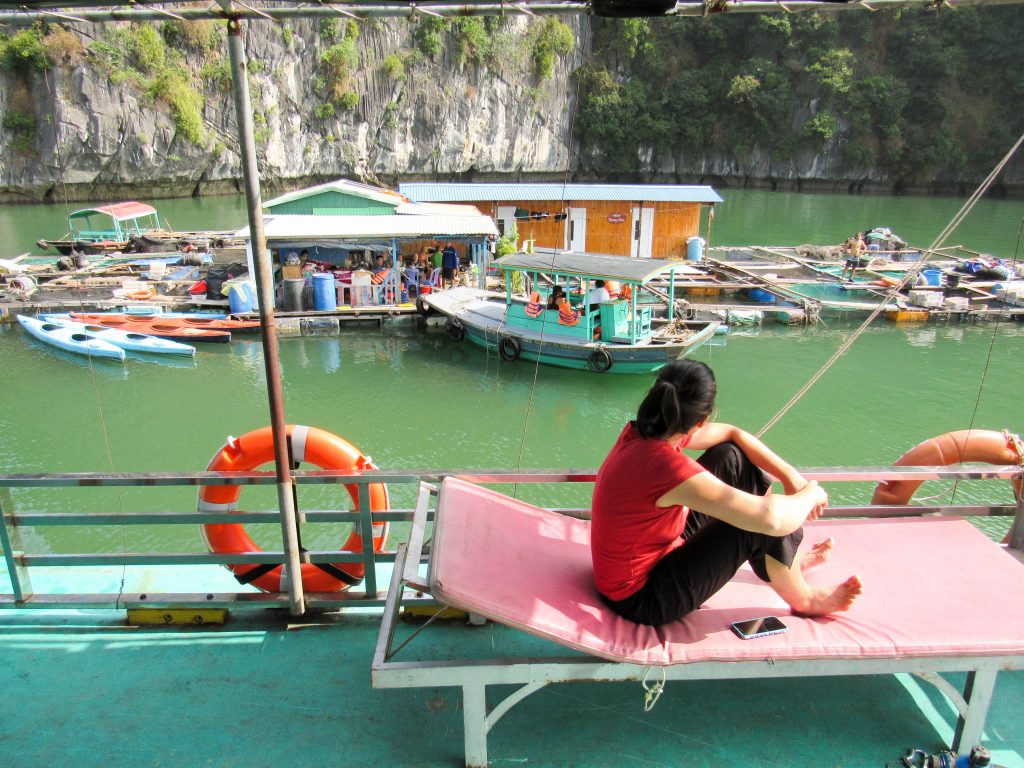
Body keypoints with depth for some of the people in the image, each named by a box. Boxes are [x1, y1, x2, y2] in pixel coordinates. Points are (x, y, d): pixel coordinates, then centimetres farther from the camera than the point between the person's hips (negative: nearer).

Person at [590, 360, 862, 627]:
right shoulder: (666, 464, -35)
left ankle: (791, 557, 22)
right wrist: (810, 494, -13)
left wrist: (791, 476, -4)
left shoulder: (642, 433, -9)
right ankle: (804, 600, 14)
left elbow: (732, 433, 5)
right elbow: (770, 516, -35)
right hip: (640, 599, -8)